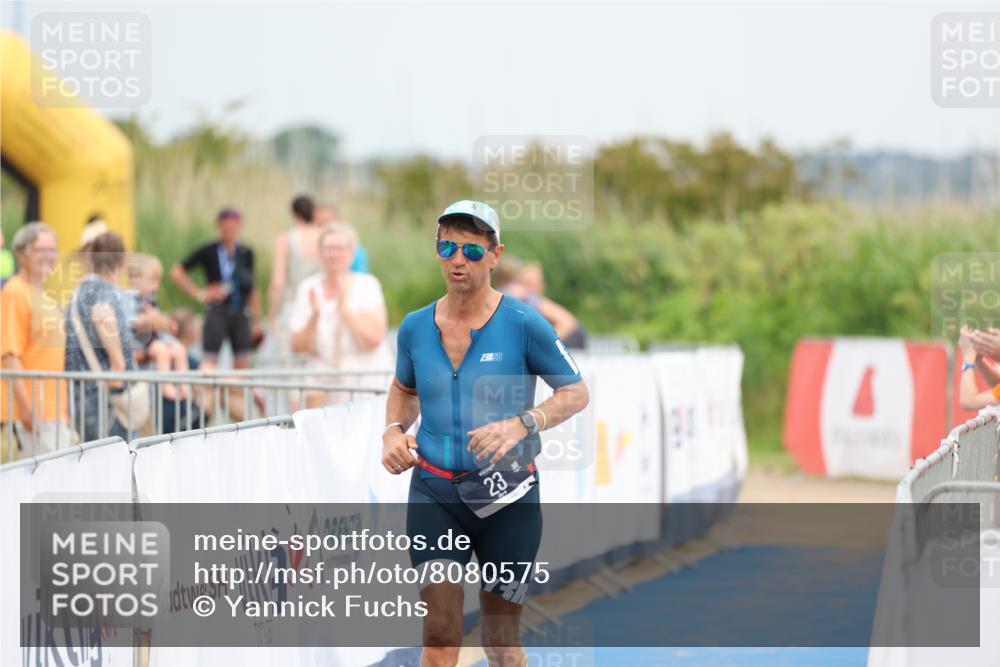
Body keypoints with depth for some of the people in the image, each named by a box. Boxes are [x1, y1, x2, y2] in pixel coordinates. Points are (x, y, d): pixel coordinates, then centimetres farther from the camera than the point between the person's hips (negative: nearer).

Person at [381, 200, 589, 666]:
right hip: (434, 493, 2)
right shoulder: (414, 327, 2)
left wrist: (521, 425, -21)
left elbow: (576, 392, -4)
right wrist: (393, 431, 1)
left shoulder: (523, 324, -9)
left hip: (506, 497, -2)